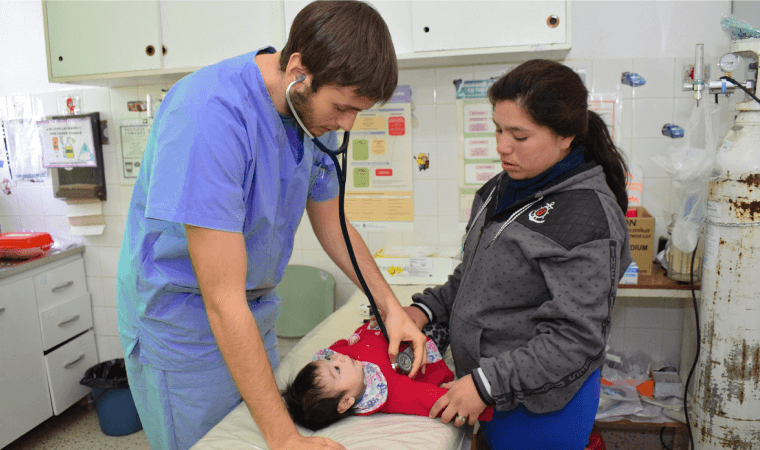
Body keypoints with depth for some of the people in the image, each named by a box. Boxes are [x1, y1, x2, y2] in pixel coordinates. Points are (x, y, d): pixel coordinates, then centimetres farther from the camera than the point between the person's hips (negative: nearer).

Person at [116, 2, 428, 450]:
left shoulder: (316, 111, -7)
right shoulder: (211, 113, -31)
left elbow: (332, 225, 8)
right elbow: (223, 299, -31)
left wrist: (392, 306, 1)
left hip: (255, 315, 7)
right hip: (183, 324, -6)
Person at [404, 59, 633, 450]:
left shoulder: (588, 215, -21)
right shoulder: (503, 189, 3)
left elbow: (575, 339, -23)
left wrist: (487, 384, -24)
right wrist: (428, 308, 1)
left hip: (539, 405, -7)